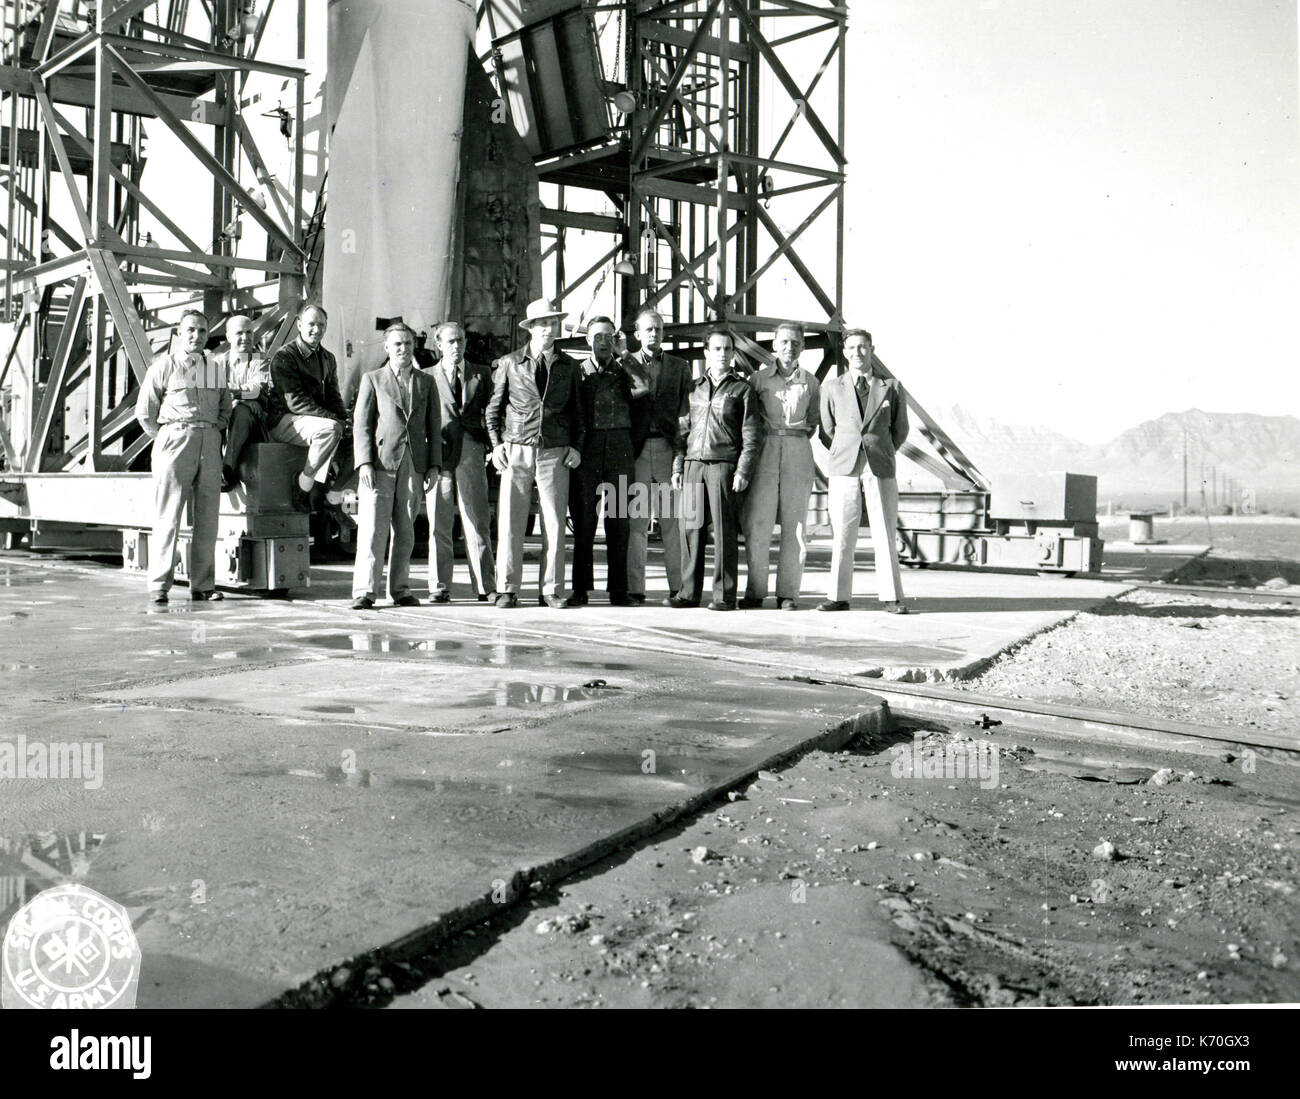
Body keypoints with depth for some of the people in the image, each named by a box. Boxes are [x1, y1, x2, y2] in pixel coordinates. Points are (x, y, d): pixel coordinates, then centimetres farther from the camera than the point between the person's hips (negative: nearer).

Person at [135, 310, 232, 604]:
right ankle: (159, 585, -2)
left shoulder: (217, 368, 16)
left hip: (210, 444, 4)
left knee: (208, 517, 3)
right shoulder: (163, 366, 4)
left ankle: (203, 584, 8)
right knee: (168, 516, -6)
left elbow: (225, 409, 24)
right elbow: (144, 411, 6)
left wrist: (214, 433, 10)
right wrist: (166, 438, 2)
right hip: (175, 439, -4)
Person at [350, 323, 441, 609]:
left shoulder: (426, 382, 16)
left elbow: (433, 427, 14)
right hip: (380, 463, -3)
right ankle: (365, 591, -9)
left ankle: (400, 590, 13)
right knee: (372, 529, -9)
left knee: (405, 532, 6)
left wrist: (433, 465, 5)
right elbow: (361, 424, 3)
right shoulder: (372, 379, 9)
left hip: (414, 466, 3)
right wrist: (365, 463, -8)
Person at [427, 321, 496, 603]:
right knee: (439, 526, 0)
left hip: (472, 455, 0)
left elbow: (491, 413, 14)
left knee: (478, 524, -3)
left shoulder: (482, 374, 16)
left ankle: (486, 586, -1)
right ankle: (439, 586, 5)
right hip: (439, 457, 0)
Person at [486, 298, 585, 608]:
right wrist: (496, 444, 1)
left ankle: (551, 590, 6)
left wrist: (576, 447, 6)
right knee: (510, 522, -4)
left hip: (555, 454, 1)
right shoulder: (509, 363, 9)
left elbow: (578, 411, 18)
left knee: (554, 524, -1)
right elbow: (494, 408, 13)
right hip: (516, 452, -1)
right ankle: (507, 590, 4)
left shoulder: (570, 367, 13)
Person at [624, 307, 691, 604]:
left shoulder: (679, 367, 15)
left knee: (673, 521, -2)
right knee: (636, 521, -2)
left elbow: (685, 412, 11)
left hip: (669, 448, 1)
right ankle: (634, 587, 0)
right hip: (636, 449, 0)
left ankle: (679, 587, 1)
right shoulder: (625, 364, 12)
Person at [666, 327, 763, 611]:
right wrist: (678, 466, 11)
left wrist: (743, 471, -8)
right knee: (691, 528, 1)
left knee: (725, 531, -5)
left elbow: (752, 435, 2)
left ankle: (724, 594, 0)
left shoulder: (742, 389, 7)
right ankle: (689, 592, 8)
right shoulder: (695, 388, 18)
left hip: (724, 464, -4)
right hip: (693, 463, 4)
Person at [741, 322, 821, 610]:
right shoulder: (758, 379, 7)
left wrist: (795, 440, 11)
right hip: (764, 452, -1)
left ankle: (788, 592, 3)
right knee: (757, 523, -5)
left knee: (795, 524, -1)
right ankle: (755, 591, 2)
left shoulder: (811, 383, 10)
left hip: (798, 452, 1)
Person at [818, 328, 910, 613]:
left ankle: (891, 597, 2)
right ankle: (839, 596, 6)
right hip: (843, 468, 1)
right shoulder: (832, 388, 11)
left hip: (881, 469, -1)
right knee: (842, 536, 0)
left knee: (884, 535, -2)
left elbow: (900, 429, 17)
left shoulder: (892, 387, 9)